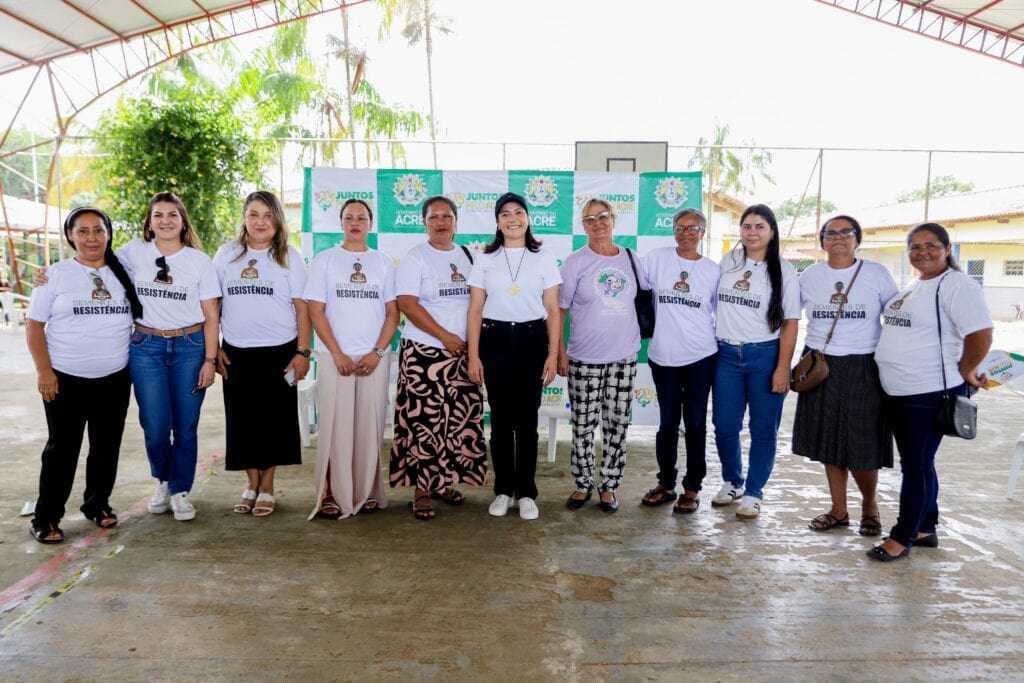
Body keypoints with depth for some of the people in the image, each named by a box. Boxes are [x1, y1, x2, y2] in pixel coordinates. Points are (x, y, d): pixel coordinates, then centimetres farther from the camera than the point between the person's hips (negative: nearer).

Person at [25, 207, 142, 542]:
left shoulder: (123, 273, 6)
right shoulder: (56, 274, -2)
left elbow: (139, 317, 15)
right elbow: (34, 325, -2)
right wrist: (44, 371, -10)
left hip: (115, 379, 3)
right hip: (66, 379, -3)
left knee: (107, 446, 11)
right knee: (62, 448, 2)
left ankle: (97, 504, 28)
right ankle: (45, 518, 15)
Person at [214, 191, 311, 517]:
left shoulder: (289, 256, 2)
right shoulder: (226, 254, 8)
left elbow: (303, 307, -1)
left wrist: (303, 352, -7)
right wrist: (214, 348, 4)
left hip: (279, 351, -2)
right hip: (236, 352, 2)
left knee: (274, 418, 4)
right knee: (242, 419, 7)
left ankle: (267, 487, 18)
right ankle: (251, 483, 23)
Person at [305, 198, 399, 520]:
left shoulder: (383, 263, 9)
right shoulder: (325, 260, 5)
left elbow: (393, 313, 6)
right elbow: (316, 311, -1)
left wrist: (377, 353, -6)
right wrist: (338, 354, -9)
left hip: (375, 359, 2)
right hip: (336, 358, -1)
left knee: (370, 426, 4)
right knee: (334, 425, -1)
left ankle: (367, 492, 15)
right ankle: (330, 494, 8)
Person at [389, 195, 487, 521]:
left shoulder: (467, 256, 13)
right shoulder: (415, 258, -1)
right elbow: (408, 304, -11)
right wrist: (446, 336, -14)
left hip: (462, 353, 5)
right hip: (425, 352, -5)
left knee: (460, 420, 6)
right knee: (424, 421, -4)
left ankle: (444, 482, 21)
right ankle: (421, 491, 7)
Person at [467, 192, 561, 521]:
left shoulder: (544, 259, 4)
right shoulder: (485, 259, 6)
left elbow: (553, 311, 4)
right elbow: (475, 311, 4)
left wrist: (553, 354, -2)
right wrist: (473, 355, -2)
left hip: (532, 340, 0)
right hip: (495, 341, 1)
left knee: (527, 418, 1)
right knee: (501, 418, 5)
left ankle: (526, 493, 13)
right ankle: (503, 490, 17)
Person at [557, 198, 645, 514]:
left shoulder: (632, 260, 7)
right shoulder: (575, 262, -3)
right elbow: (558, 310, -3)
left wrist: (639, 337, 11)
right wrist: (560, 352, -7)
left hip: (624, 357, 3)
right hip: (585, 359, -3)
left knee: (617, 424, 8)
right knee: (583, 424, 4)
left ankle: (609, 485, 21)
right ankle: (583, 485, 20)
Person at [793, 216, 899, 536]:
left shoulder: (877, 273, 0)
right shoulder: (810, 276, 6)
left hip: (864, 368, -3)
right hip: (820, 366, 3)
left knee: (862, 446, -2)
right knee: (828, 440, 8)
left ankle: (870, 504, 25)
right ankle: (839, 510, 22)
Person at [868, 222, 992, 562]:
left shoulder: (957, 285, -12)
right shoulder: (912, 286, 14)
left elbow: (981, 335, -20)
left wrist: (964, 372, -10)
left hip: (930, 393, -9)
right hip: (897, 392, 9)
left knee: (916, 464, 1)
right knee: (915, 463, 17)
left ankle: (902, 538, 12)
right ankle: (924, 528, 31)